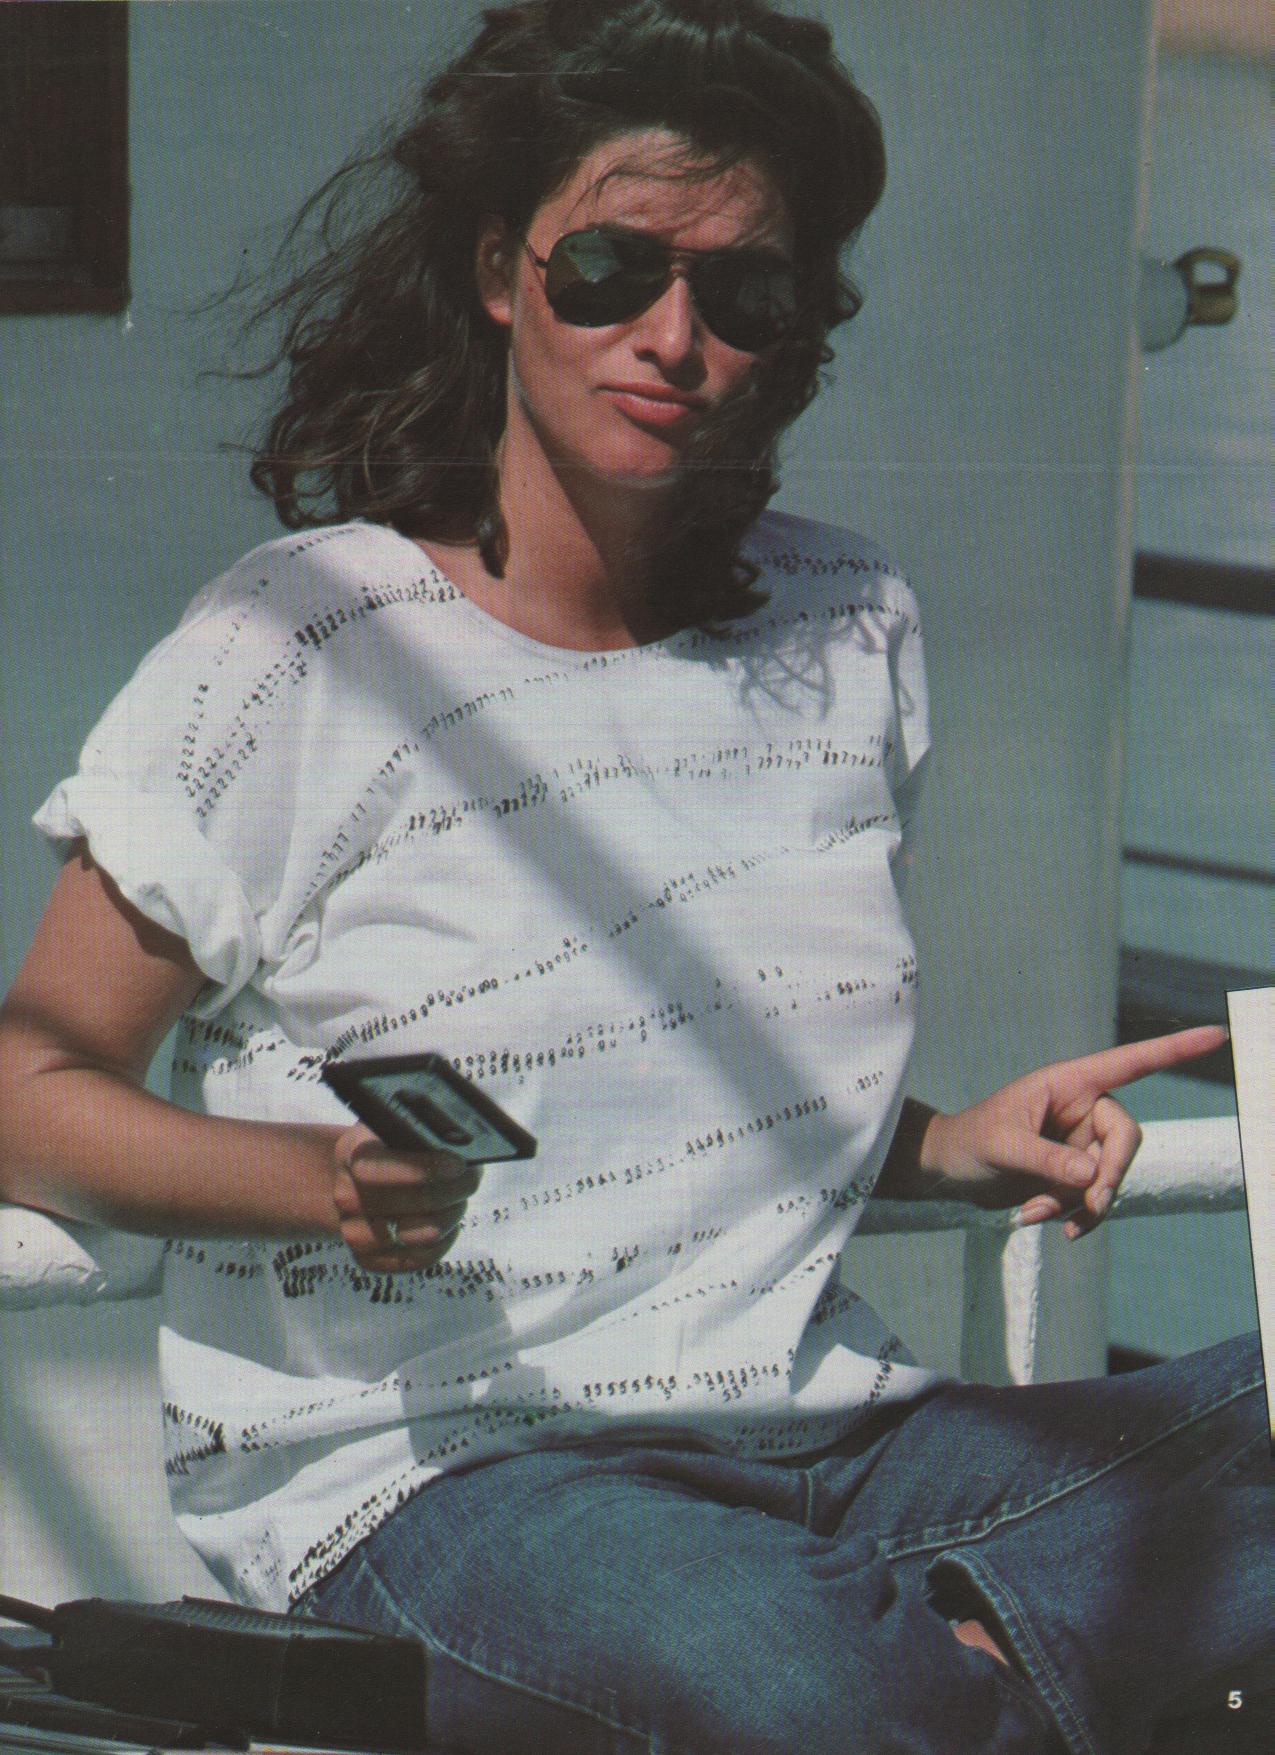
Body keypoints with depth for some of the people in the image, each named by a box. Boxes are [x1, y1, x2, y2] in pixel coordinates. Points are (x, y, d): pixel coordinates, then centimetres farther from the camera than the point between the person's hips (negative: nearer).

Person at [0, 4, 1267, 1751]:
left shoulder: (849, 630, 13)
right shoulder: (294, 658, -5)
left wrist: (956, 1146, 4)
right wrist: (336, 1181, -22)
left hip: (824, 1426, 6)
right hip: (416, 1465, -5)